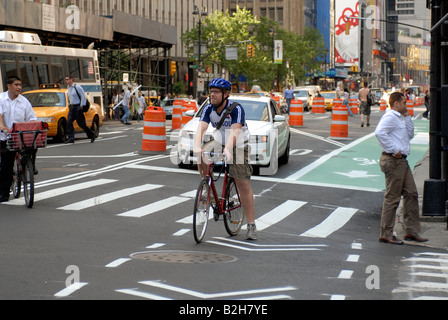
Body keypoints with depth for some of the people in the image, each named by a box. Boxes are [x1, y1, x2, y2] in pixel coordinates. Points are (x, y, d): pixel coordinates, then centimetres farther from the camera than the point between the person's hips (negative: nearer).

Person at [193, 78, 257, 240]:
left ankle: (251, 225, -4)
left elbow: (234, 131, -37)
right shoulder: (208, 109, -12)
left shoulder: (236, 109, -24)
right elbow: (201, 129, -25)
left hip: (238, 146, -4)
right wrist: (197, 148, -44)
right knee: (201, 156, -26)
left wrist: (228, 150, -54)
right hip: (219, 142, 4)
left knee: (244, 185, -9)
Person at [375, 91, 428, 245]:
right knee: (392, 197, -6)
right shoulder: (390, 117, -13)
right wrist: (394, 150, -24)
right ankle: (386, 234, 1)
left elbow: (410, 135, 28)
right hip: (393, 161, -10)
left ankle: (411, 231, 17)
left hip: (402, 160, 10)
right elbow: (379, 132, -29)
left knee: (411, 193, 11)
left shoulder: (400, 118, 21)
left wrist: (407, 118, 17)